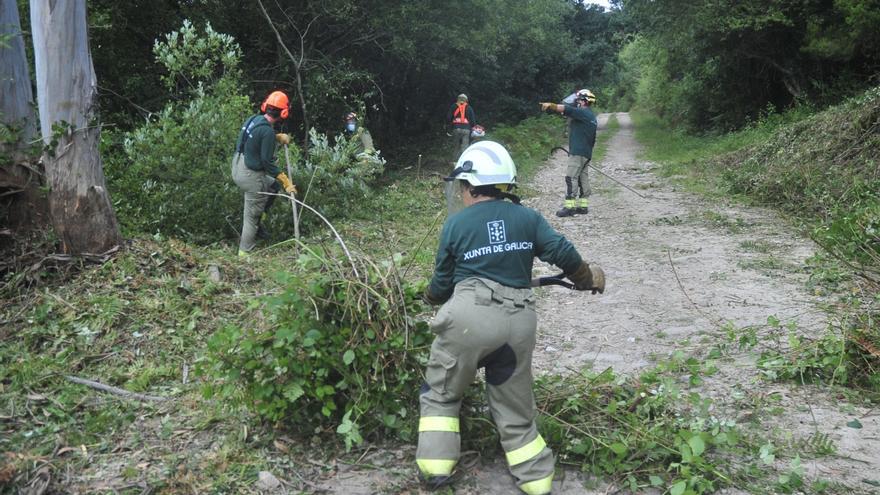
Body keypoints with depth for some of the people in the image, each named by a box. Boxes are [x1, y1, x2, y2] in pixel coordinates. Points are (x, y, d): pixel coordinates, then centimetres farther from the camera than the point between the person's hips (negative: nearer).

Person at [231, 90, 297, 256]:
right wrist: (286, 181, -19)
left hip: (237, 168, 8)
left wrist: (278, 137, 13)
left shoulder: (253, 119, 2)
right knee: (252, 216, 5)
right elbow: (267, 162, -22)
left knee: (271, 183, 28)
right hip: (251, 176, -8)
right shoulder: (267, 131, -22)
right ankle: (245, 252, 14)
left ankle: (262, 215, 24)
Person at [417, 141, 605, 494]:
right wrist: (588, 278, 23)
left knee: (441, 393, 17)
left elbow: (442, 283, 9)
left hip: (469, 318, -3)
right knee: (514, 409, 17)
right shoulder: (528, 218, 9)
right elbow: (563, 252, 4)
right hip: (519, 323, 3)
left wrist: (431, 296, 31)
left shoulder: (456, 224, 3)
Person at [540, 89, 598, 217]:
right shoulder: (590, 116, 19)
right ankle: (583, 205, 13)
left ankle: (569, 206, -13)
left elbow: (566, 109, -17)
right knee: (583, 177, 11)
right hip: (586, 152, 10)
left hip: (578, 152, -10)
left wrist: (550, 105, -11)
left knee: (571, 177, -11)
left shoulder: (583, 113, -10)